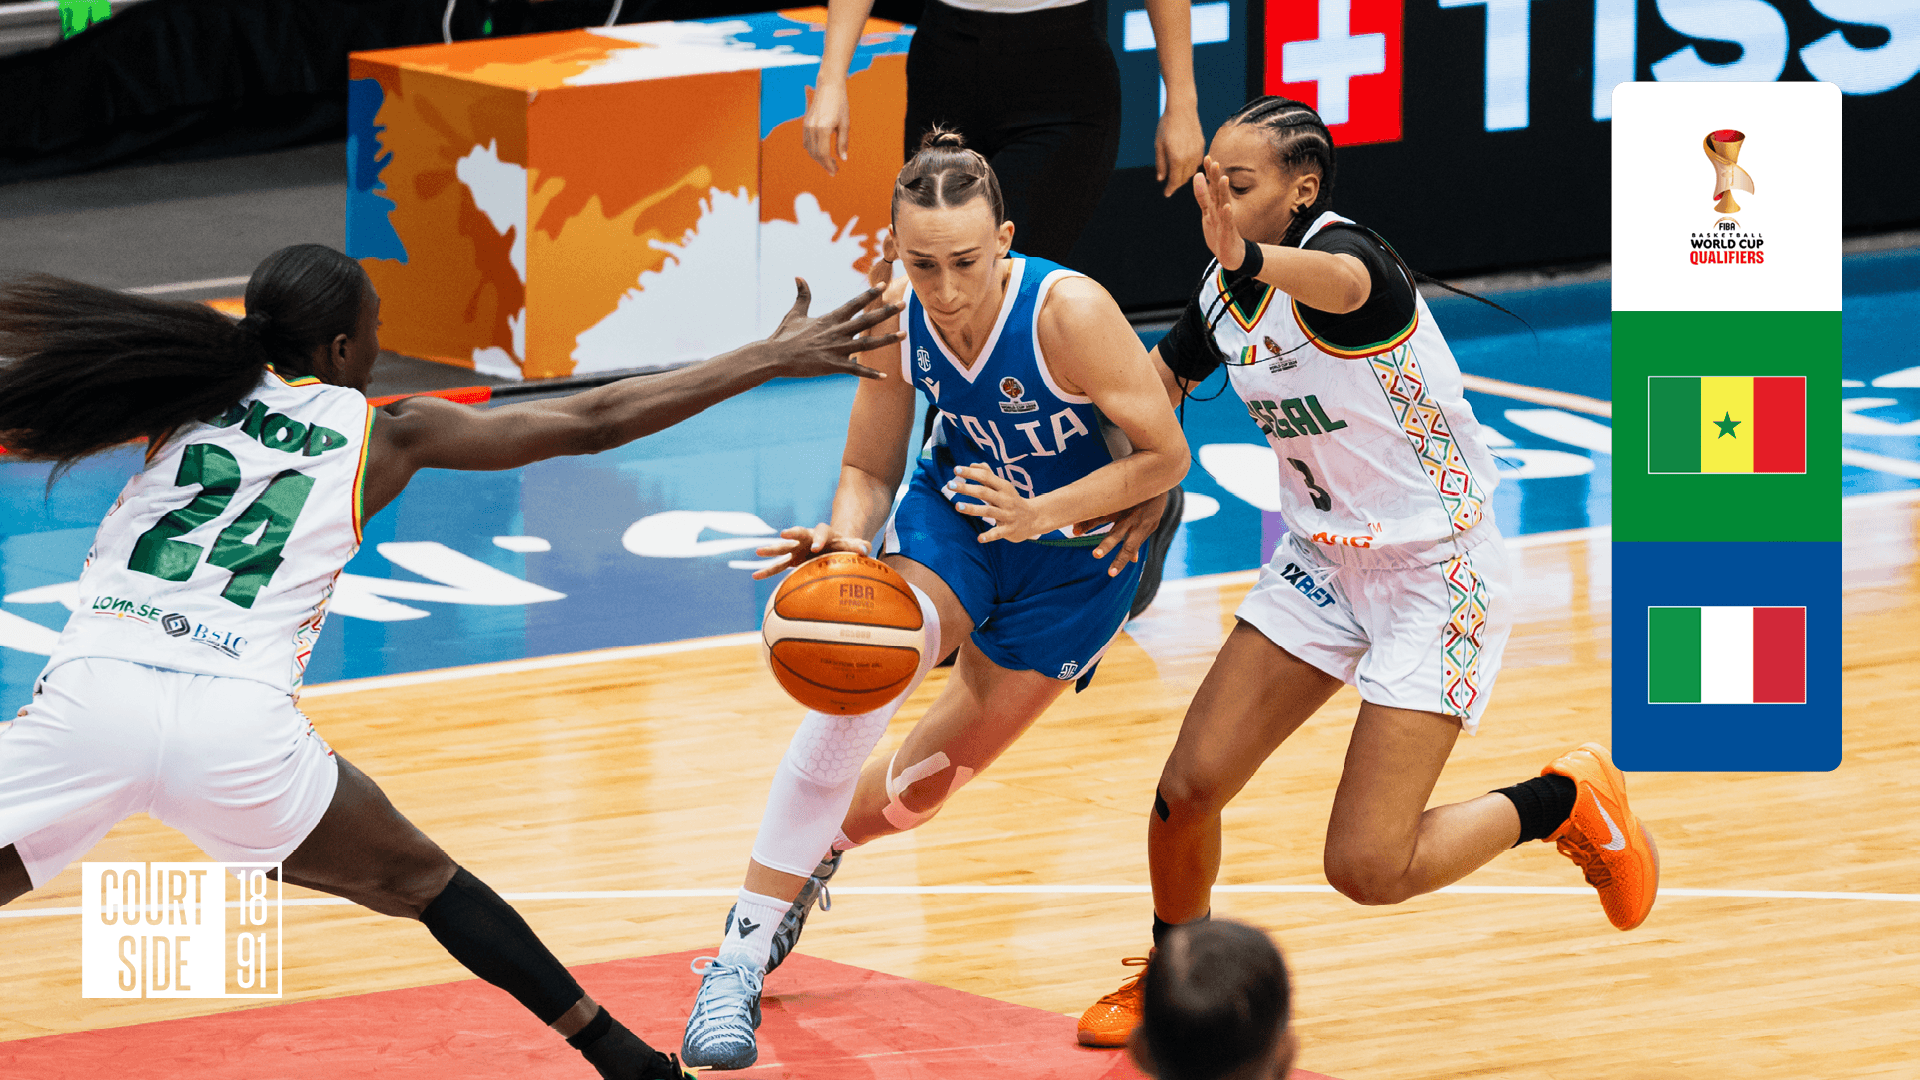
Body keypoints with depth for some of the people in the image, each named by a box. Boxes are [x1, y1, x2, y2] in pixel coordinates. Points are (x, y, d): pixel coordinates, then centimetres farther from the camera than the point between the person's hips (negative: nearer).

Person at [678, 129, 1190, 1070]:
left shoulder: (1068, 313, -32)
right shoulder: (895, 319, -19)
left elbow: (1165, 455, -21)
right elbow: (870, 468, -5)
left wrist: (1041, 514, -34)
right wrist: (846, 537, -28)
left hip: (1079, 557, -2)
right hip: (952, 517, 2)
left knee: (929, 778, 6)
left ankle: (813, 855, 43)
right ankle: (742, 956, -24)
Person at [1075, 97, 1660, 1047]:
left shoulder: (1339, 249, -26)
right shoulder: (1227, 291, -2)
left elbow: (1344, 283, -54)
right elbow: (1165, 374, 21)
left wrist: (1250, 261, -76)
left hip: (1437, 571, -7)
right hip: (1323, 557, 7)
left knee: (1368, 868, -13)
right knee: (1187, 790, 0)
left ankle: (1565, 802, 12)